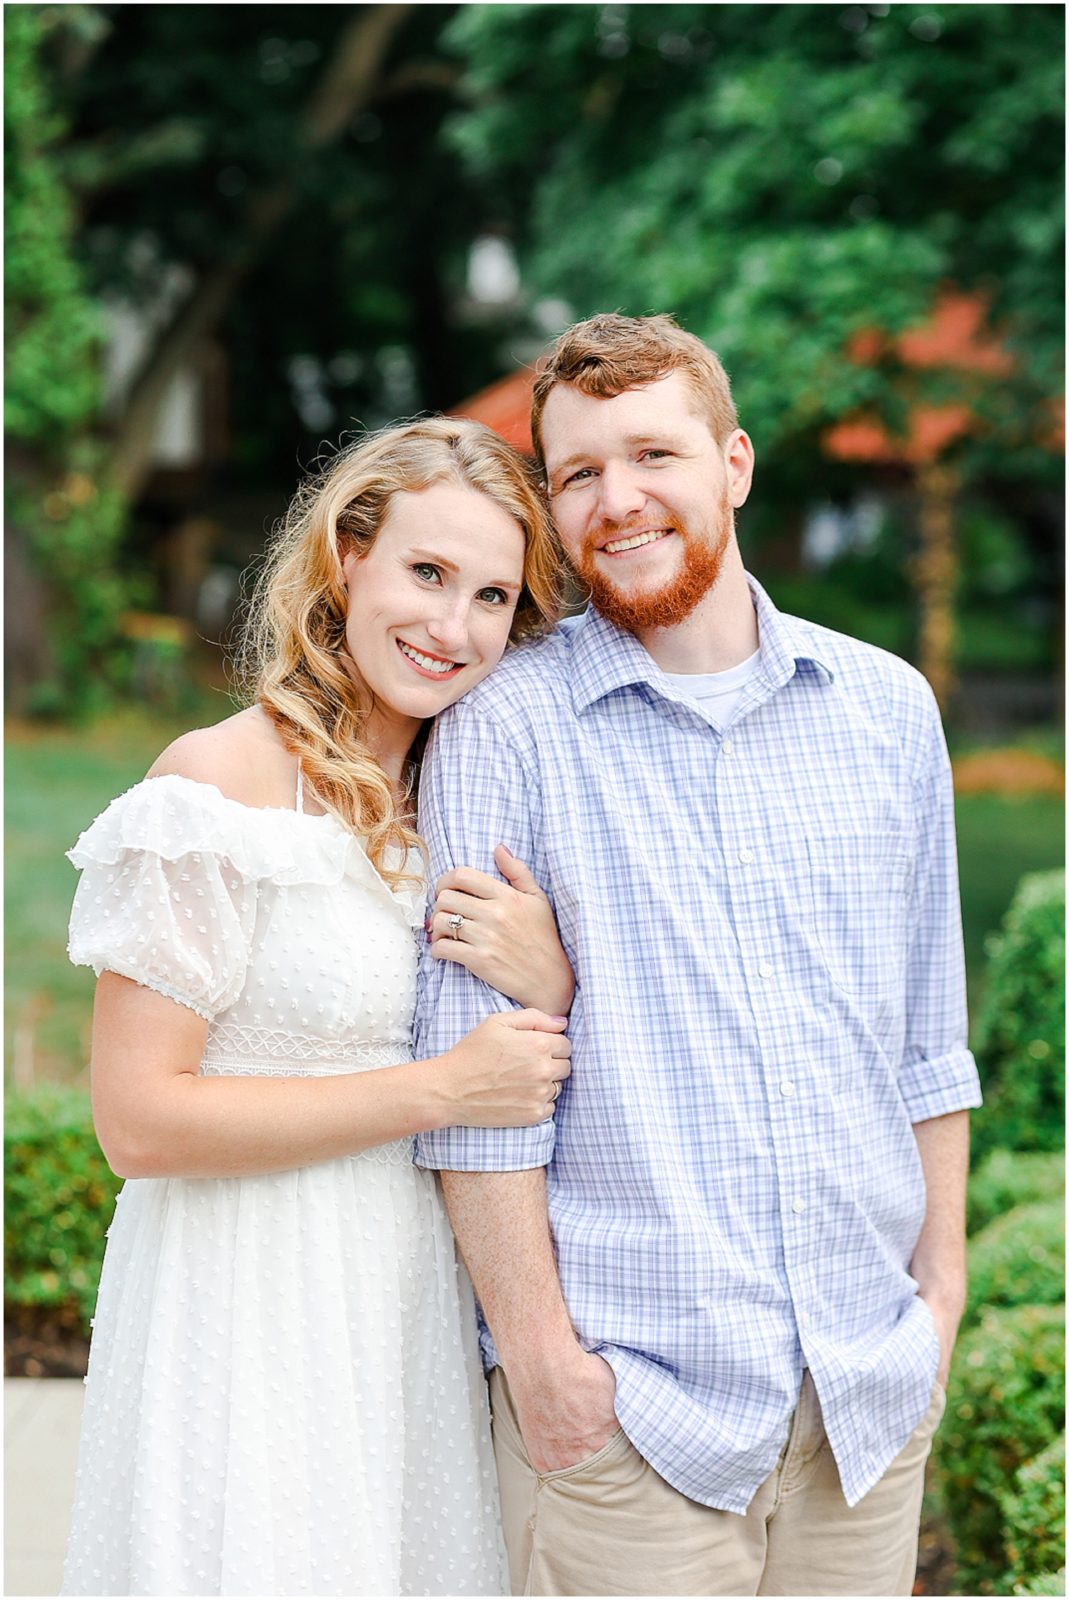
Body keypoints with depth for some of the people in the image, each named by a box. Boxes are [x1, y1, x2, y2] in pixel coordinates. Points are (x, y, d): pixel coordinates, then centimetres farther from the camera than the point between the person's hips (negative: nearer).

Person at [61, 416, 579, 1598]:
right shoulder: (225, 781, -14)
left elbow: (528, 1095, 9)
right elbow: (137, 1120, -18)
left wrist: (549, 985, -13)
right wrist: (438, 1088, -18)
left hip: (411, 1310, 7)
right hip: (249, 1317, -6)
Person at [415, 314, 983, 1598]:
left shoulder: (889, 709, 7)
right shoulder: (503, 732, -6)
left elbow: (926, 1030, 12)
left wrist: (941, 1283, 9)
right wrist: (535, 1347, -10)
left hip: (873, 1382, 4)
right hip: (626, 1394, -3)